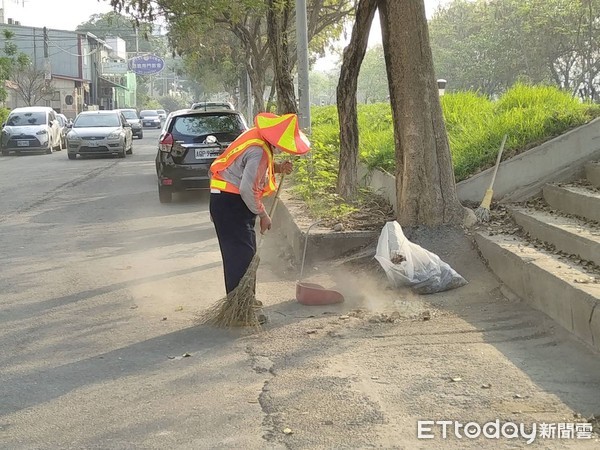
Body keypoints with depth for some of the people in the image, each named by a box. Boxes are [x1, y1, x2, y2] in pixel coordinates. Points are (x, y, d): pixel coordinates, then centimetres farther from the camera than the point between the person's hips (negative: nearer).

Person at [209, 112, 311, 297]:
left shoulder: (257, 136, 5)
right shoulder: (259, 152, -24)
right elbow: (248, 190, -27)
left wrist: (278, 168, 3)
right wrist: (263, 215, -14)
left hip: (226, 200, 10)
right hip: (230, 204, -10)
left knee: (246, 254, 17)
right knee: (241, 255, -9)